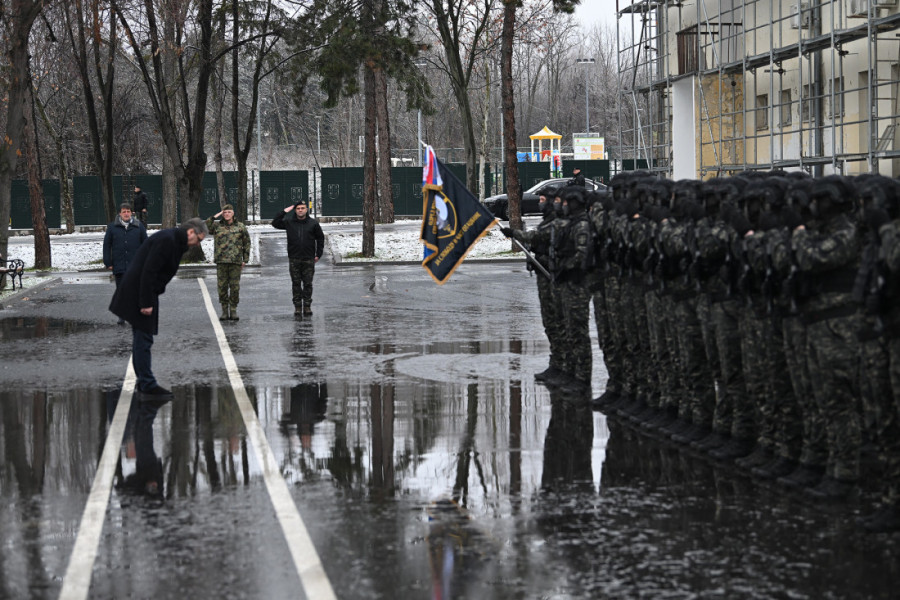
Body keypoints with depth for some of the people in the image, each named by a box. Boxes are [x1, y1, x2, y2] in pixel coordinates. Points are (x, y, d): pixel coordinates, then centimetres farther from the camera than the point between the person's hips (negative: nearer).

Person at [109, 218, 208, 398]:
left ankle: (144, 383, 22)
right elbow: (148, 271, -24)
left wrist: (149, 300, 16)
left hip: (142, 292, 11)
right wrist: (146, 303, -24)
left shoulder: (174, 241, 13)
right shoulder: (166, 240, -19)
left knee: (141, 339, 15)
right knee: (143, 339, -8)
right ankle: (148, 386, -7)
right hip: (138, 293, -11)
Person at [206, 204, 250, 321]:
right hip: (221, 262, 0)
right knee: (222, 287, 0)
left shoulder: (240, 227, 9)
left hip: (235, 262, 0)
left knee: (235, 287, -1)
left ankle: (233, 311, 7)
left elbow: (247, 244, 12)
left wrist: (245, 260, 7)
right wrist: (213, 218, -6)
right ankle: (224, 311, 8)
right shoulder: (217, 226, 9)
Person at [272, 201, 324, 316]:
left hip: (308, 259, -1)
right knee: (296, 283, 3)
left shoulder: (313, 223, 4)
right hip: (294, 260, 1)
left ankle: (307, 306, 7)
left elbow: (320, 238, 11)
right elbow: (275, 224, 6)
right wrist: (284, 212, -2)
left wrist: (318, 254, 6)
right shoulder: (289, 222, 5)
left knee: (308, 284, 1)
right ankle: (297, 306, 7)